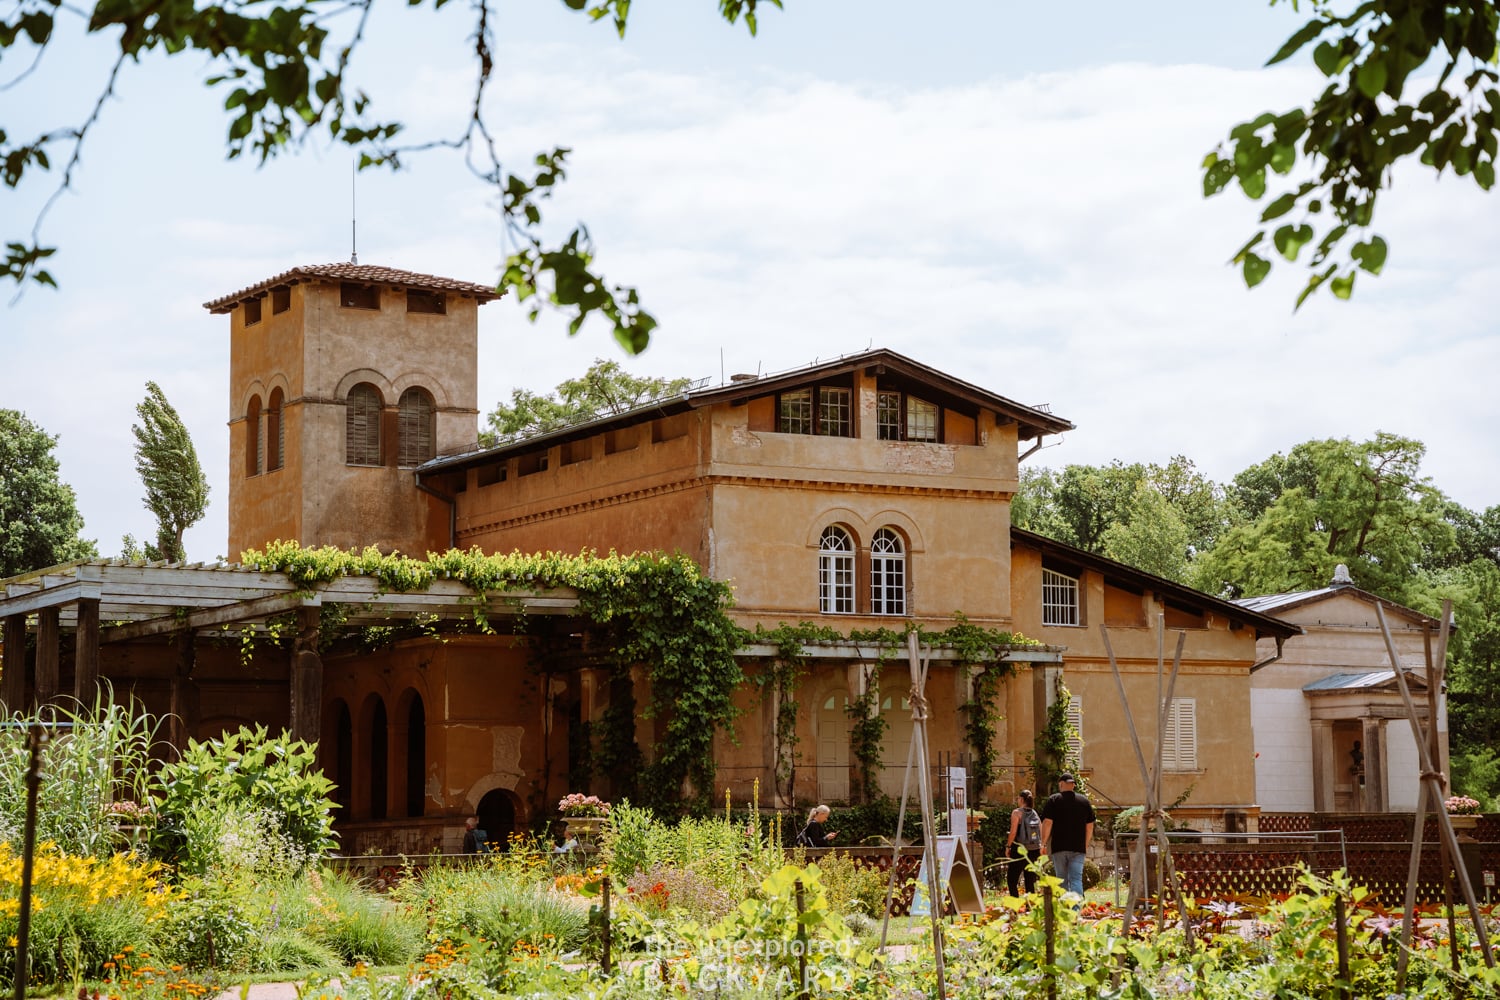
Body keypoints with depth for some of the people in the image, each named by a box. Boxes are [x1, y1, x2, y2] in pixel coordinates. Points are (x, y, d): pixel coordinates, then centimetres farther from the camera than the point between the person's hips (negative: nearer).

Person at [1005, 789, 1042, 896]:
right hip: (1034, 851, 6)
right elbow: (1041, 834, 9)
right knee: (1030, 882, 11)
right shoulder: (1035, 814, 9)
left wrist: (1008, 846, -3)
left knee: (1012, 881, 0)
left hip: (1019, 850, -6)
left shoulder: (1017, 812, -7)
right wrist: (1040, 848, 15)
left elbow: (1013, 832, -13)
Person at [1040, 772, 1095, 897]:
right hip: (1078, 848, 1)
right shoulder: (1084, 801, 8)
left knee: (1062, 880, 9)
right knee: (1076, 880, -3)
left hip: (1059, 848, -1)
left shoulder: (1053, 800, -1)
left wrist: (1043, 844, 1)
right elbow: (1090, 826, 11)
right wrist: (1086, 845, 21)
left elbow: (1047, 823, -7)